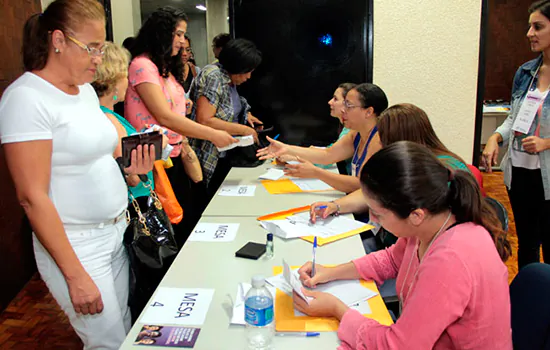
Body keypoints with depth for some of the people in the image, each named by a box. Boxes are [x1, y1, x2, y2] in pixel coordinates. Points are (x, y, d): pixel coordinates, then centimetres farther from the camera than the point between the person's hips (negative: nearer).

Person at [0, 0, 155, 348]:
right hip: (75, 245, -7)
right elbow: (32, 197, -20)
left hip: (116, 232, 8)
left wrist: (129, 168, -2)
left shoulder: (86, 89, 8)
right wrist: (75, 275, -19)